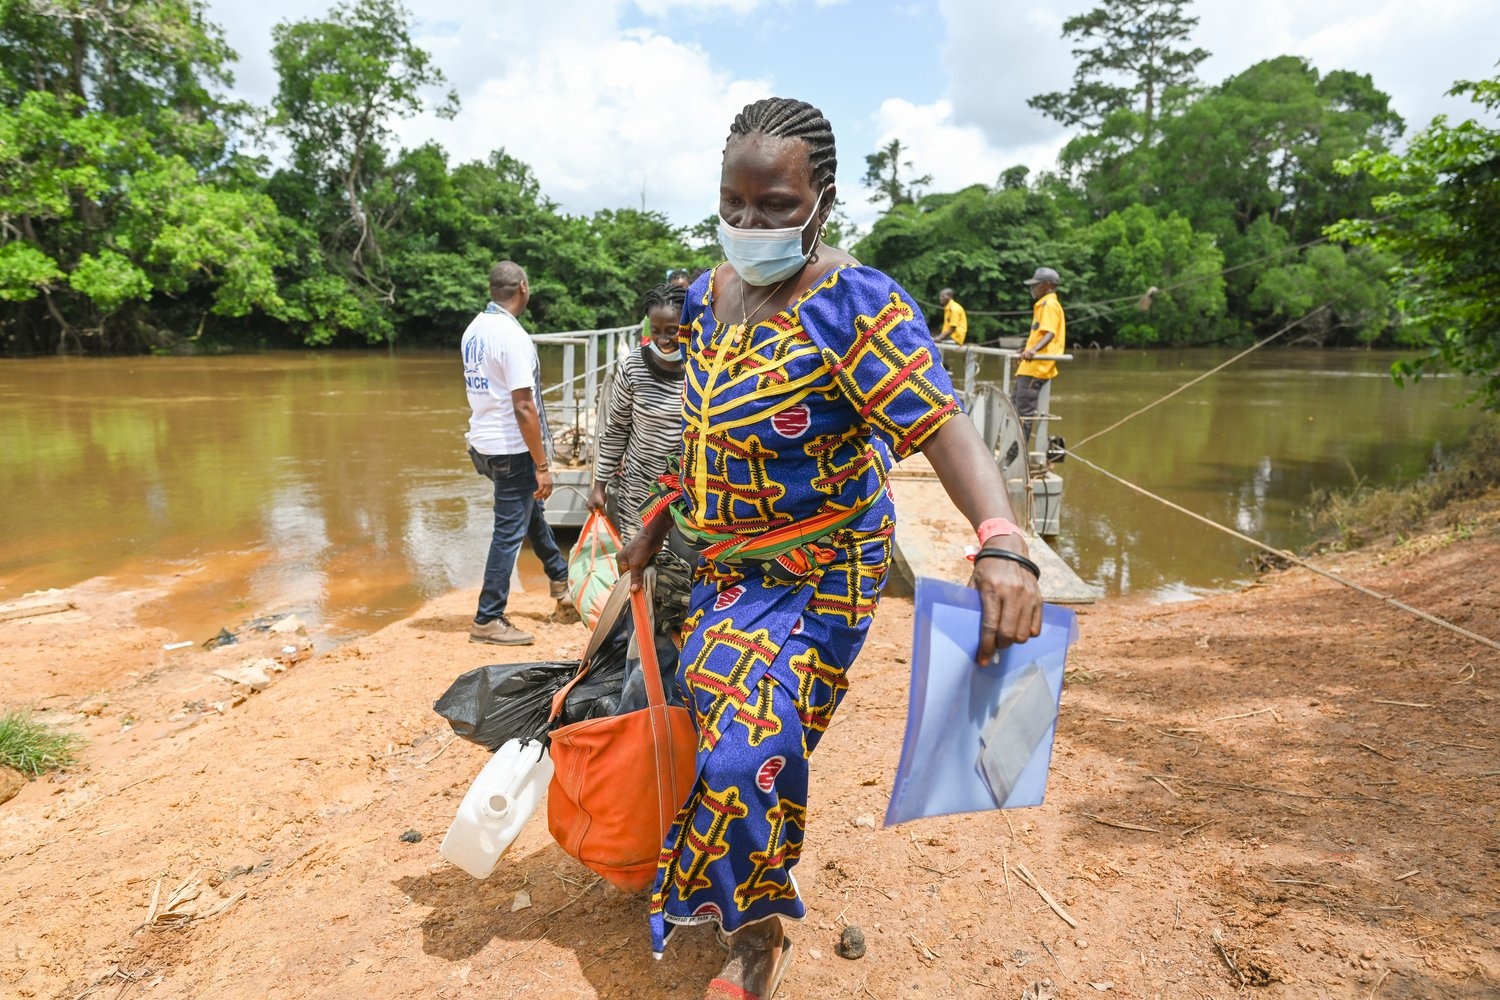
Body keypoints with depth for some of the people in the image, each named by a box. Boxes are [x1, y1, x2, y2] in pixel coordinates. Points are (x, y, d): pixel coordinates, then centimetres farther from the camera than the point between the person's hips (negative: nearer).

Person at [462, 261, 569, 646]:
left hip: (482, 443, 9)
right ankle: (488, 620, 8)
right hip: (511, 450, -9)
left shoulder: (474, 329, 7)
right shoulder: (513, 336, -20)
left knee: (531, 508, 25)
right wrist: (543, 465, -18)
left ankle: (560, 578, 43)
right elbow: (524, 407, -23)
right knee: (509, 531, 0)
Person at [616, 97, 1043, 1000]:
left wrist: (1002, 545, -51)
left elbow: (944, 426, -35)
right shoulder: (709, 296, 0)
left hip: (819, 576, -7)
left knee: (750, 754, -13)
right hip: (725, 561, 7)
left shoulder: (858, 307, -22)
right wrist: (660, 518, 17)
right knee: (712, 718, 19)